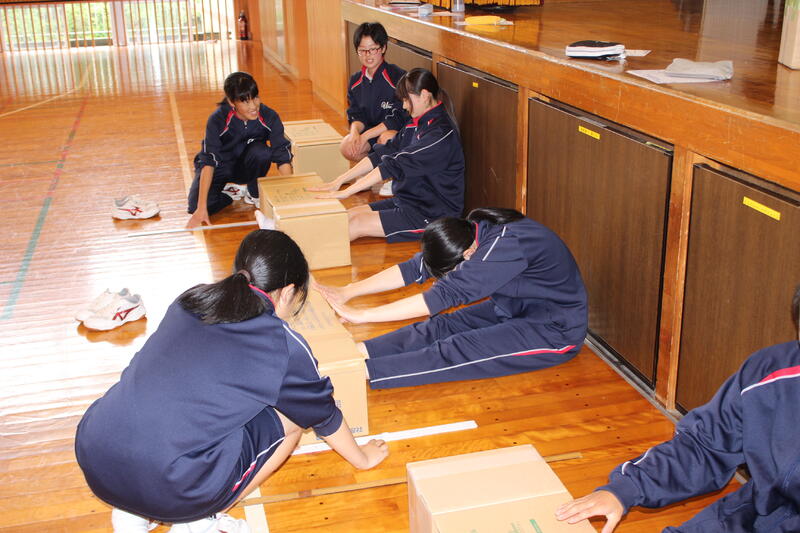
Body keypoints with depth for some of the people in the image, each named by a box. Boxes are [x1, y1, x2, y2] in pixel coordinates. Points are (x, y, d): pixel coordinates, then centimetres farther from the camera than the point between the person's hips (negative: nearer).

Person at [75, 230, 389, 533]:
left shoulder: (189, 301, 12)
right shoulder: (285, 347, -2)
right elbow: (325, 416, 16)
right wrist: (362, 458, 37)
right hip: (170, 489, -6)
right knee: (289, 418, 13)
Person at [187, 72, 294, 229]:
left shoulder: (269, 117, -24)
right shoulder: (217, 120, -28)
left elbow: (283, 157, -23)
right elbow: (208, 162, -32)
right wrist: (201, 208, -37)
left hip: (246, 166, 1)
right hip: (220, 167, -1)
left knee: (261, 152, -33)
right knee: (196, 207, -25)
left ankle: (254, 194, -6)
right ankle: (234, 191, 5)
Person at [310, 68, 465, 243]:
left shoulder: (441, 133, -21)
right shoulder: (417, 124, 10)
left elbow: (396, 165, -26)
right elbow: (382, 155, 5)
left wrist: (346, 192, -26)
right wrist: (338, 182, -4)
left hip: (434, 214, -9)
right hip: (410, 201, 9)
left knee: (358, 224, -18)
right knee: (347, 215, -3)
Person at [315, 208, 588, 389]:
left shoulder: (508, 245, -33)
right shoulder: (470, 229, -9)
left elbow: (446, 294, -37)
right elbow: (415, 268, -8)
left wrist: (360, 315, -36)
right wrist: (347, 292, -16)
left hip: (554, 330, -8)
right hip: (513, 309, 8)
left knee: (457, 350, -24)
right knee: (439, 327, -13)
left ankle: (360, 371, -30)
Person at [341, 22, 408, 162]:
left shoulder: (398, 77, -15)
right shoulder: (356, 81, 5)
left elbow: (398, 118, -18)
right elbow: (356, 115, 6)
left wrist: (365, 136, -21)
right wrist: (354, 131, -20)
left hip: (397, 131, -5)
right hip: (370, 131, 5)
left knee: (386, 138, -37)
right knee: (346, 147, -22)